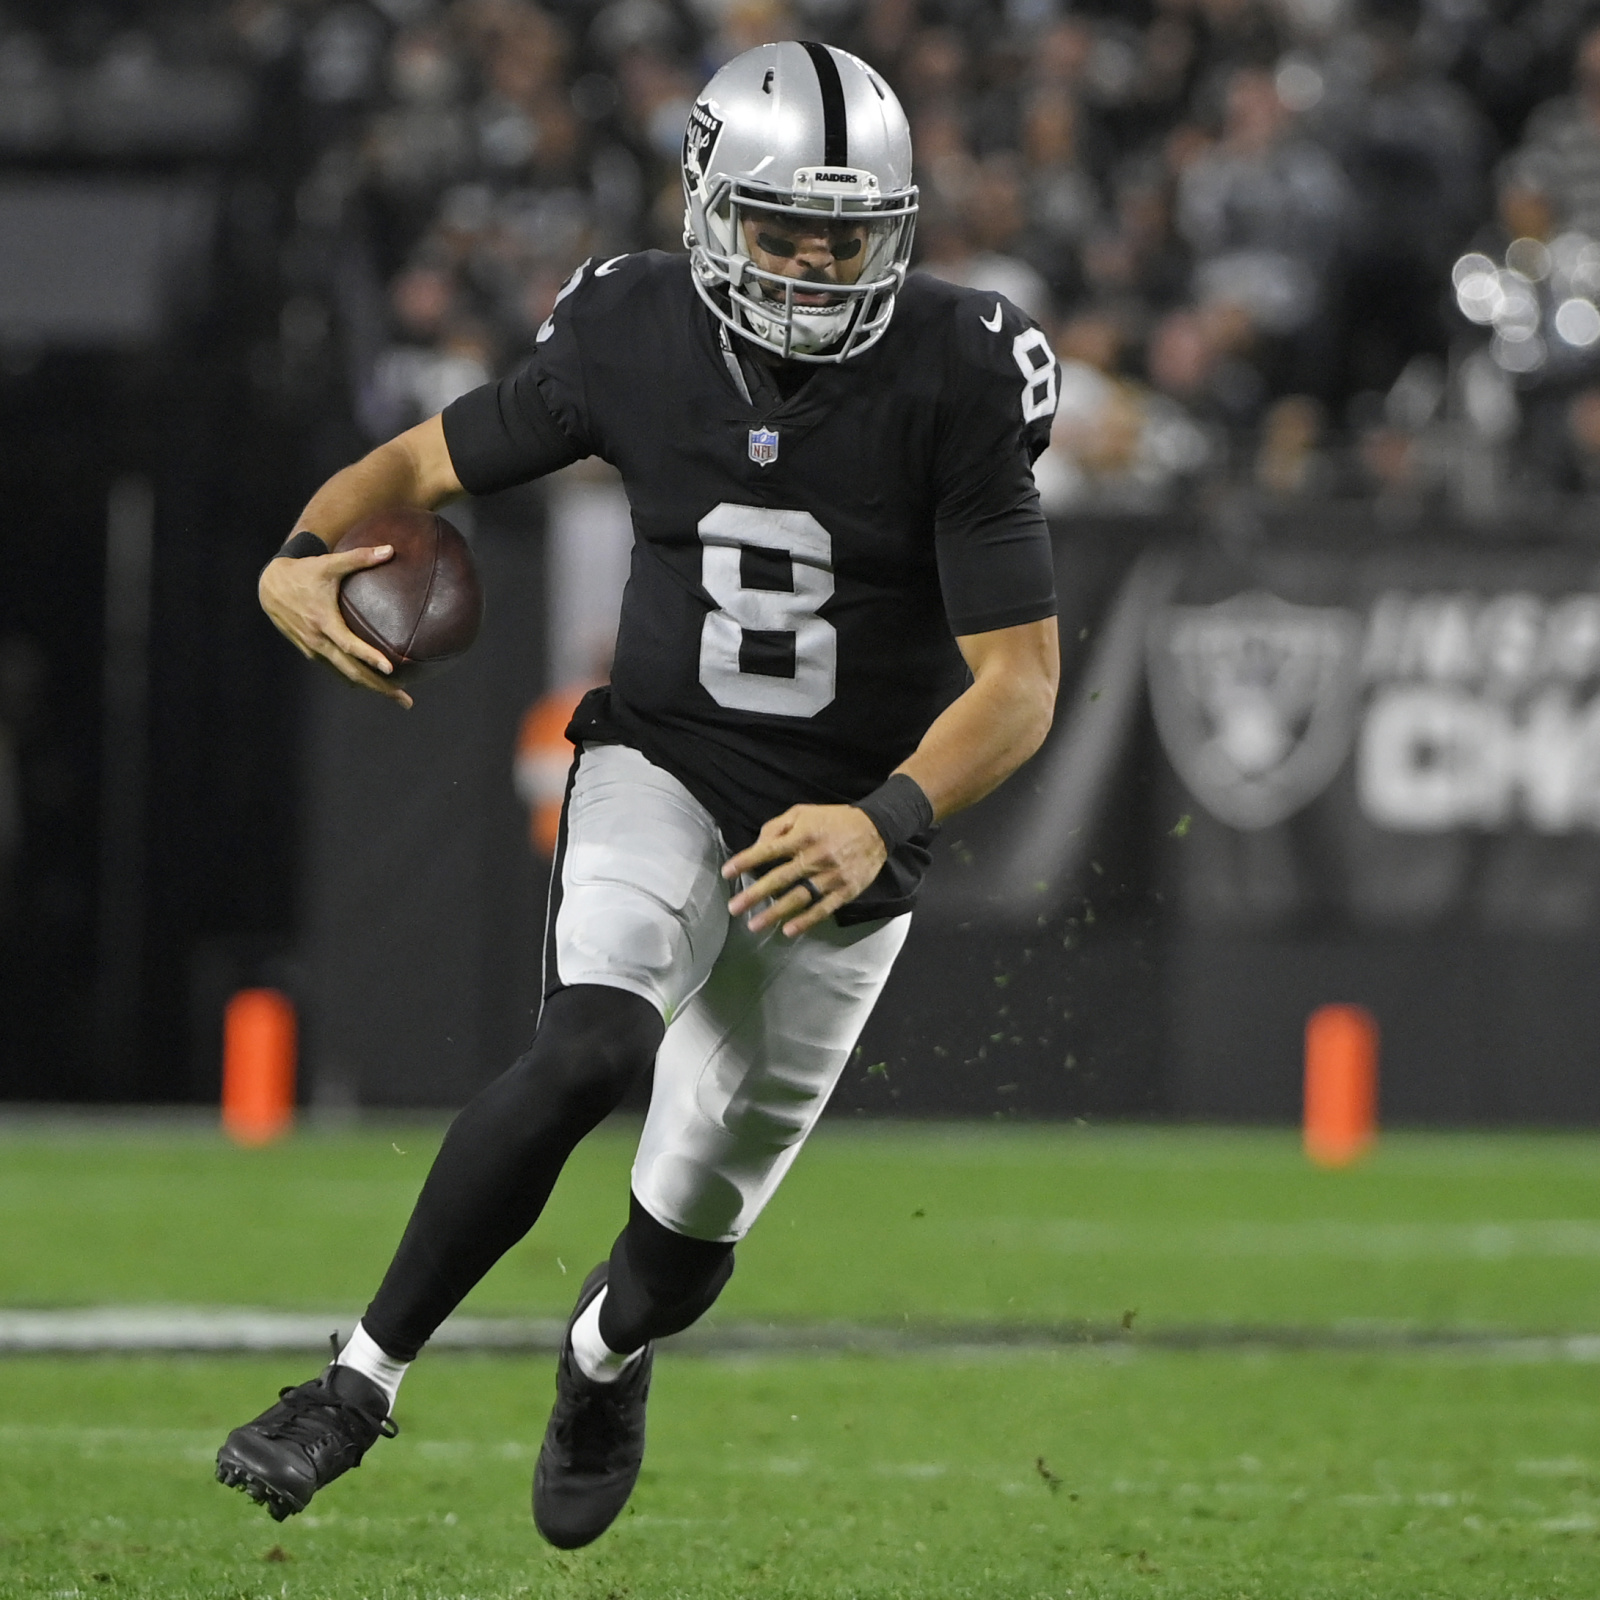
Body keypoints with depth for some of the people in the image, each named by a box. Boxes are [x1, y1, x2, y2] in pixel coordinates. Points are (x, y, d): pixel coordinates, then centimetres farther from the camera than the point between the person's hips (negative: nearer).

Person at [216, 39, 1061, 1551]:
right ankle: (360, 1381, -21)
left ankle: (605, 1350, 48)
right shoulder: (632, 339, -11)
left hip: (847, 831, 0)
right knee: (596, 1043, -31)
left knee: (694, 1221, 10)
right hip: (664, 768, 0)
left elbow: (1017, 677, -19)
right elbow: (430, 459, 3)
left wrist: (885, 824, -36)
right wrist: (302, 556, -19)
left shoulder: (954, 380, -19)